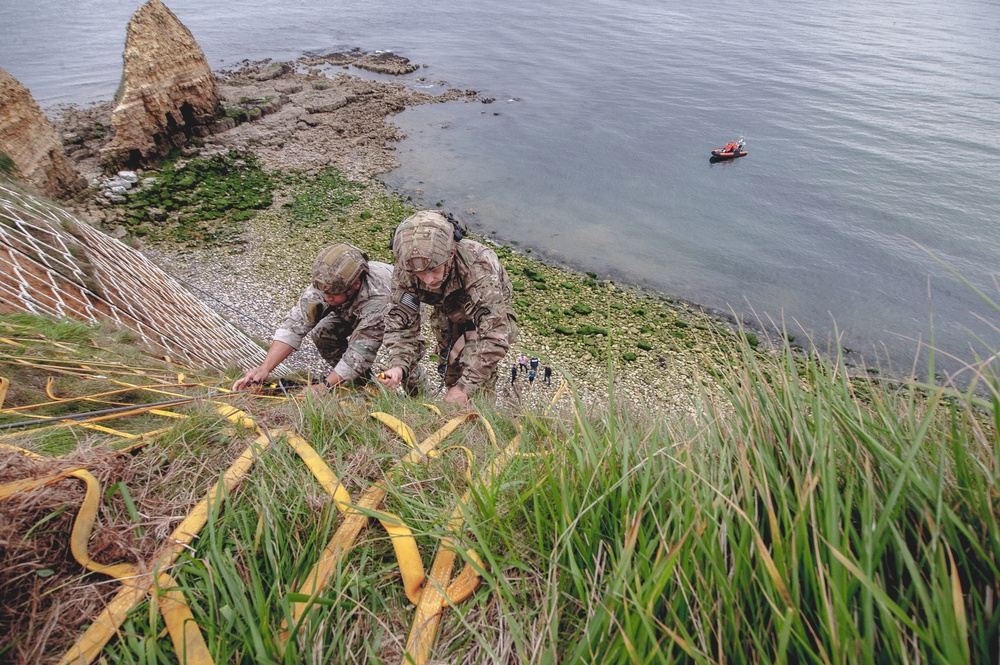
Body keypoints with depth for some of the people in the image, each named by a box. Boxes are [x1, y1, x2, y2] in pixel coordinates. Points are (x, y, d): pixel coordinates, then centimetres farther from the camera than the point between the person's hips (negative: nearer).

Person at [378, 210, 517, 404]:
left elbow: (494, 333, -45)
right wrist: (397, 365, -42)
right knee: (452, 378, 5)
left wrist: (466, 386, -49)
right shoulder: (404, 271, -29)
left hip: (493, 314, -3)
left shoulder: (479, 266, -43)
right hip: (449, 319, 3)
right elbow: (400, 323, -23)